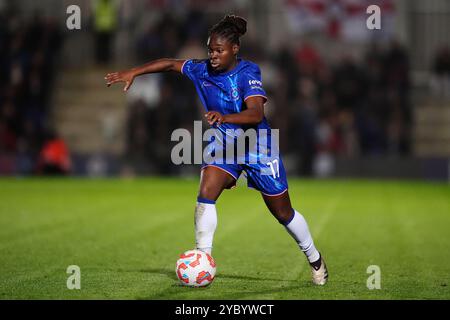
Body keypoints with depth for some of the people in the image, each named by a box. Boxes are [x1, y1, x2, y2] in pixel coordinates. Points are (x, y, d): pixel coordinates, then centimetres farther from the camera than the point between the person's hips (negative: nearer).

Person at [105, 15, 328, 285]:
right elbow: (170, 64, 5)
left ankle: (315, 259, 31)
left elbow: (256, 113, -37)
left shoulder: (248, 72, -24)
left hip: (258, 147, -4)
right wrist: (133, 72, -4)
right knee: (206, 193, -21)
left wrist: (224, 117, -54)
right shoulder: (202, 70, -9)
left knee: (283, 213, 7)